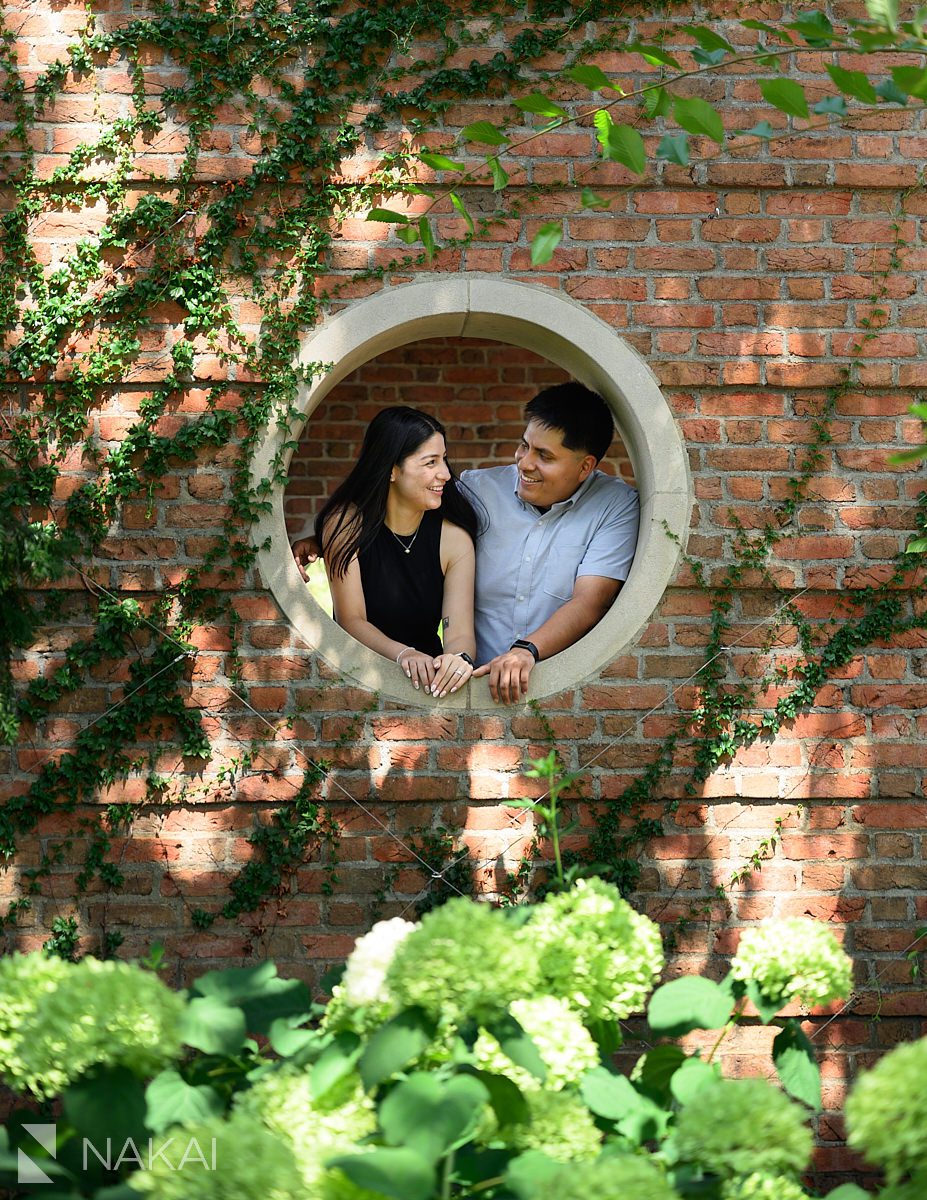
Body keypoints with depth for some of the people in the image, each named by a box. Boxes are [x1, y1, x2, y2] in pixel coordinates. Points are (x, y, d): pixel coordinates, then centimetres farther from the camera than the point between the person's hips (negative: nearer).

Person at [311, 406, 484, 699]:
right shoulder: (346, 523, -6)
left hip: (428, 681, 2)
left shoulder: (454, 537, -1)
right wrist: (404, 655, -29)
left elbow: (460, 631, -10)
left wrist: (459, 658, -35)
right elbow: (351, 620, -10)